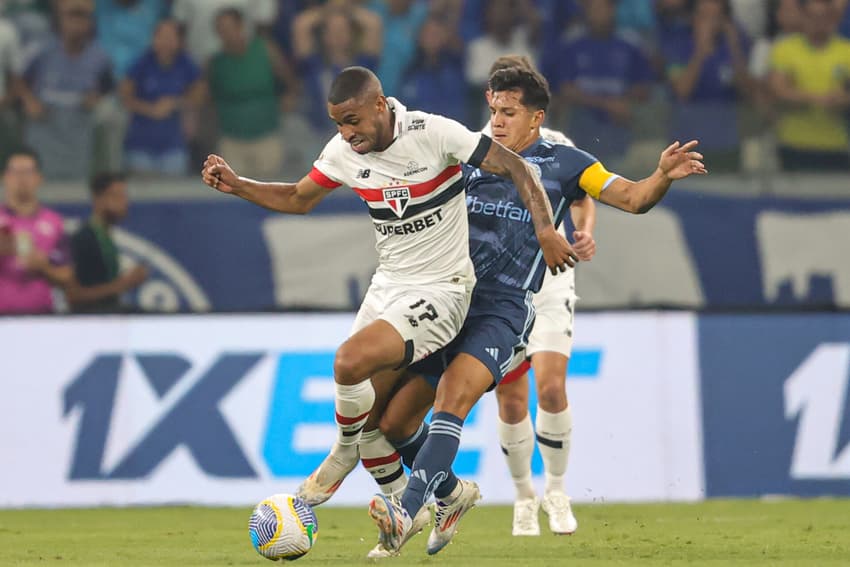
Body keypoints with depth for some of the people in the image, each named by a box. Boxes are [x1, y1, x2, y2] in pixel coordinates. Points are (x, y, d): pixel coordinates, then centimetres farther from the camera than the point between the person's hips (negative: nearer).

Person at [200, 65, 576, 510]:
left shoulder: (433, 134, -19)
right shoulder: (343, 152, -1)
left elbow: (515, 169, -13)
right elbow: (298, 199, 16)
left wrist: (545, 230, -24)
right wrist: (235, 185, 2)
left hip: (439, 290, -7)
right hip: (387, 286, 7)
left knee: (350, 360, -26)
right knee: (373, 421, 2)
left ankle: (345, 453, 2)